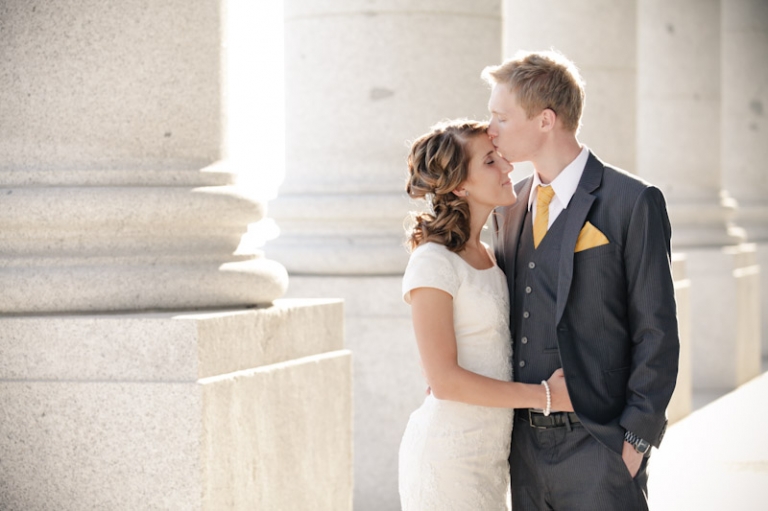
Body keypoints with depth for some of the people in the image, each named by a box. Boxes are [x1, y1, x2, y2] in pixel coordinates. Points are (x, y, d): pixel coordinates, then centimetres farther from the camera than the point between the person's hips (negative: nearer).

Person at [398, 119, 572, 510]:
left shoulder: (485, 256, 11)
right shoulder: (433, 263, -15)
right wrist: (544, 397, -15)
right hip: (448, 457, -8)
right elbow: (444, 379, -19)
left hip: (489, 450, 8)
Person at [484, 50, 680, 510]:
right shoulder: (511, 205, 12)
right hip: (525, 444, 6)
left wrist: (636, 439, -12)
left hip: (598, 449, -6)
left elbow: (657, 333, -9)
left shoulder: (633, 203, -8)